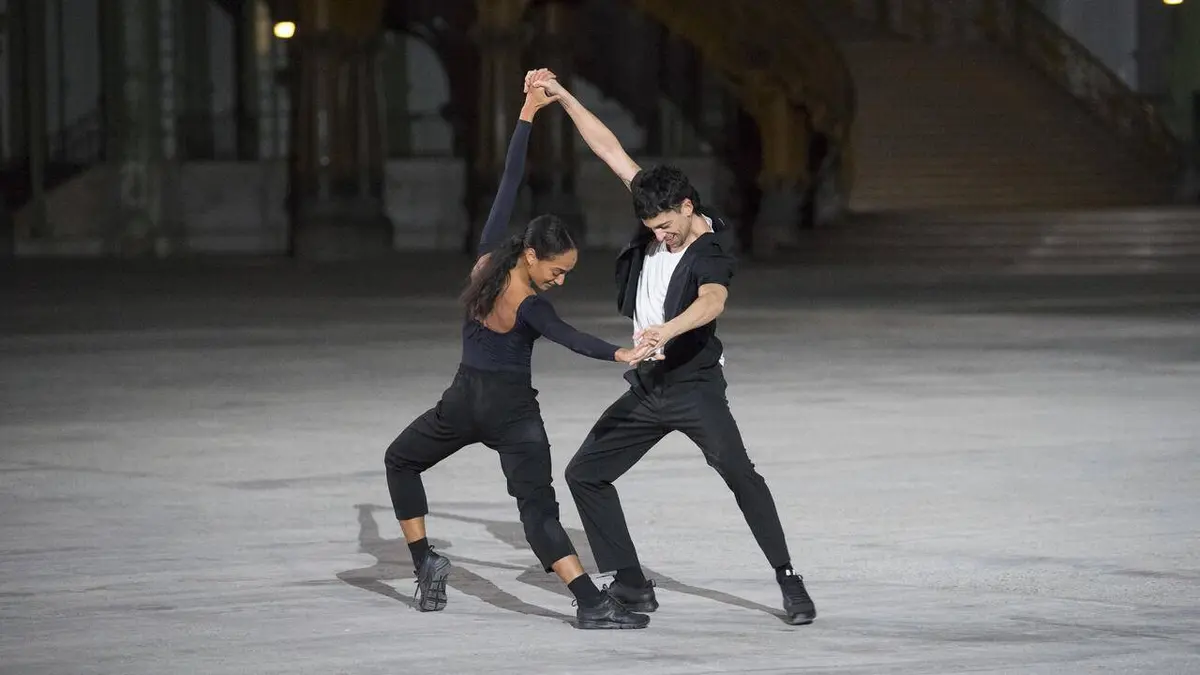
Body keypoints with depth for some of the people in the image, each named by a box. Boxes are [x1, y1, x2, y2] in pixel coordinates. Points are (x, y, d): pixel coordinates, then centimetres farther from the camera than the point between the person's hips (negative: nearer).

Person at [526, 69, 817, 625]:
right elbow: (611, 150, 5)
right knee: (584, 474, 5)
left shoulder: (711, 255, -18)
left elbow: (712, 301, -41)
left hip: (694, 385, -8)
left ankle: (789, 582, -22)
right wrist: (562, 96, 2)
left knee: (736, 469, -26)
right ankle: (630, 586, 6)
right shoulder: (658, 220, 1)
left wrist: (667, 329, -60)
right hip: (646, 386, 8)